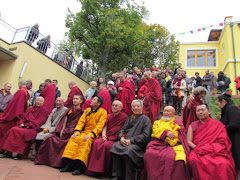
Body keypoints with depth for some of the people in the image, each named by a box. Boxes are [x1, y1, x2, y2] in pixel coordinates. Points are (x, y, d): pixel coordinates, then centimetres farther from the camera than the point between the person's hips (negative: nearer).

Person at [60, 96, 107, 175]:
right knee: (74, 138, -21)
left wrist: (90, 134, -22)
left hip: (94, 134, -5)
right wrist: (77, 131, -8)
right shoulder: (87, 110, 17)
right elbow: (81, 121, 10)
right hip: (85, 132, 5)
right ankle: (68, 164, -20)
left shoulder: (103, 112, -1)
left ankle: (80, 167, -31)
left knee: (85, 141, -32)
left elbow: (99, 125, -10)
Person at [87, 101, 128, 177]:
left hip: (115, 138, -5)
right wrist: (103, 135, -5)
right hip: (106, 136, 5)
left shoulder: (124, 117, 1)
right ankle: (94, 169, -17)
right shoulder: (109, 116, 21)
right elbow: (105, 127, 16)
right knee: (96, 143, -24)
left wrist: (110, 137, -12)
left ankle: (106, 171, -18)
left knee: (106, 145, -33)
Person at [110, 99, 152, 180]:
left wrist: (131, 140, -14)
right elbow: (122, 129, 18)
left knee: (129, 150, -35)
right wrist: (121, 137, -6)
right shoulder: (129, 118, 25)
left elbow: (146, 135, -5)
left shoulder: (145, 119, 7)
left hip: (138, 143, -5)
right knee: (115, 146, -25)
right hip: (125, 141, 5)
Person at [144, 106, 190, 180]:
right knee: (150, 154, -30)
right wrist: (166, 133, -10)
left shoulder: (178, 123, 20)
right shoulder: (157, 122, 26)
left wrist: (169, 139, -12)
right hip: (158, 144, 2)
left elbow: (179, 134, 4)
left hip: (173, 145, -2)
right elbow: (155, 131, 6)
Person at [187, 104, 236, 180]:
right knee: (194, 161, -32)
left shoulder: (218, 124, 10)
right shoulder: (193, 125, 14)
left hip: (215, 152, 0)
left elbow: (222, 141, 0)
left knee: (224, 164, -32)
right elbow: (188, 141, 7)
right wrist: (198, 149, -13)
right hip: (198, 152, 1)